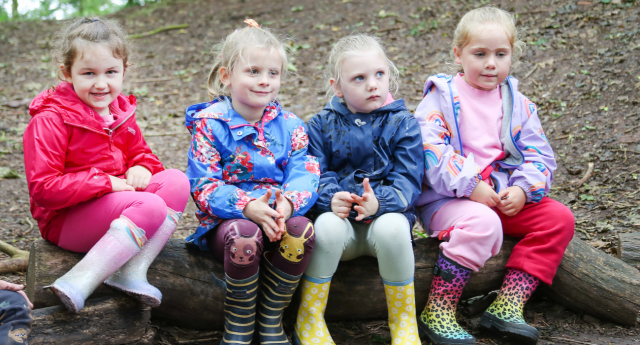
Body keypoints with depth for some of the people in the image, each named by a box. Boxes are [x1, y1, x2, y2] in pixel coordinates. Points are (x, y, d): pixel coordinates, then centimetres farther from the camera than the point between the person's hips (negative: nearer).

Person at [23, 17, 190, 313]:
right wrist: (106, 183, -23)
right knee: (151, 206, -30)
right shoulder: (50, 121, -15)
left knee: (177, 181, -13)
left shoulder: (120, 113, 10)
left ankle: (131, 271, -24)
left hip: (116, 206, 8)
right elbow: (42, 189, -20)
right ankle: (79, 283, -34)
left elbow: (140, 153, 22)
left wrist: (143, 169, -5)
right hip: (65, 220, -8)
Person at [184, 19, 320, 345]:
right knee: (244, 234, -37)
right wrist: (246, 206, -28)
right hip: (226, 218, -3)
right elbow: (203, 186, -10)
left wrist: (289, 202, -27)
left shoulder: (289, 125, 7)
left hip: (277, 214, 3)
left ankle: (271, 319, -9)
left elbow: (304, 174, -3)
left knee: (301, 229, -30)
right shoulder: (209, 123, -4)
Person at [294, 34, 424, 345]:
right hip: (341, 218, 1)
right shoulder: (322, 125, 8)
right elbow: (316, 173, -3)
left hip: (386, 216, -1)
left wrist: (379, 202, -27)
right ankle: (309, 319, -15)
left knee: (392, 227, -36)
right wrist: (331, 198, -26)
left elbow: (407, 180, -6)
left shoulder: (402, 124, 3)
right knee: (328, 225, -34)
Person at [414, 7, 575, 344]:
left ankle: (508, 304, -14)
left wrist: (523, 190, -11)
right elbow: (429, 150, -14)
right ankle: (437, 312, -25)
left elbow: (539, 155, 10)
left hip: (506, 199, 6)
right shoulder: (442, 97, -2)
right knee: (482, 224, -36)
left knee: (559, 218, -11)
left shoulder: (519, 104, 13)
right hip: (446, 199, -6)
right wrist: (470, 188, -21)